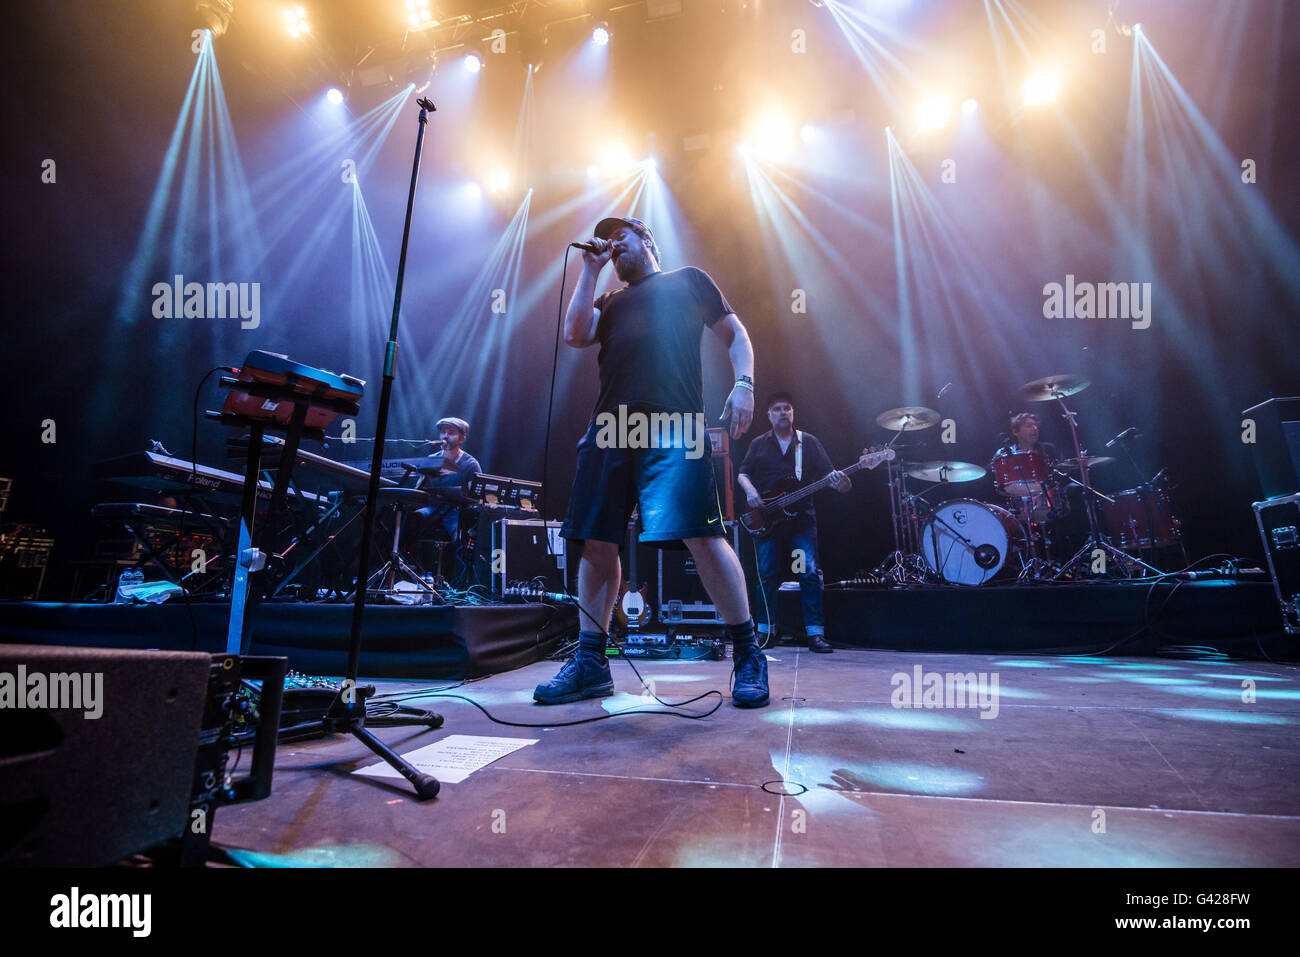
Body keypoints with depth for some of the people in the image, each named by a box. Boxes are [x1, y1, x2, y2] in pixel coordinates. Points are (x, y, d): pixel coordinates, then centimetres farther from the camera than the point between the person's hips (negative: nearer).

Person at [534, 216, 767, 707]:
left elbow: (734, 333, 15)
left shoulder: (688, 280, 22)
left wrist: (744, 383, -3)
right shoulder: (610, 301, 31)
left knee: (700, 534, -15)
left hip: (673, 426, -5)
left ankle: (748, 655, -1)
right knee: (597, 541, 1)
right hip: (610, 427, 5)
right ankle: (590, 664, 11)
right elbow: (575, 335, 12)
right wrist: (590, 270, 18)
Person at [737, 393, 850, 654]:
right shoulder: (759, 444, 12)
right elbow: (743, 473, 11)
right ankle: (765, 631, 15)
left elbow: (827, 473, 4)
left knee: (810, 573, -7)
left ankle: (815, 633, -1)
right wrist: (750, 491, -9)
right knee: (767, 576, 2)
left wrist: (839, 483, -18)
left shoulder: (808, 442, 10)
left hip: (802, 517, 0)